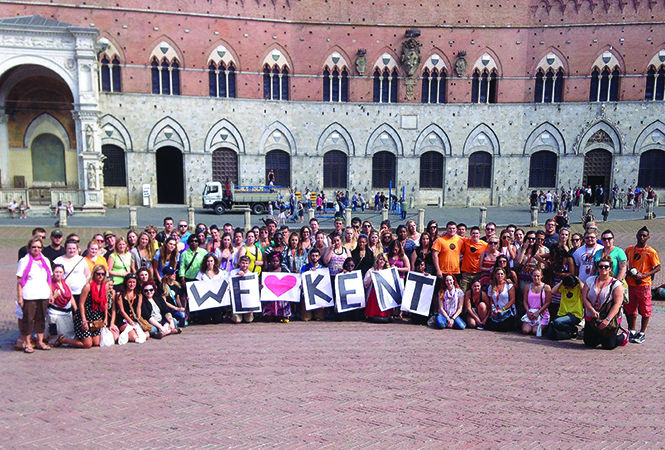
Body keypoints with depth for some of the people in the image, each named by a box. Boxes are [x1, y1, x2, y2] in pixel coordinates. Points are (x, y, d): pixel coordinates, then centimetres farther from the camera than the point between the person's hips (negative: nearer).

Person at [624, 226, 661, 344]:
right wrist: (627, 273, 4)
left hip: (644, 285, -4)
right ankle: (632, 331, 23)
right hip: (630, 284, 5)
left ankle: (642, 333, 13)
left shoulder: (651, 252, -7)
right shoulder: (629, 249, 7)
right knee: (630, 309, 11)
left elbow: (658, 267, -6)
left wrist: (644, 275, -17)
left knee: (645, 310, 2)